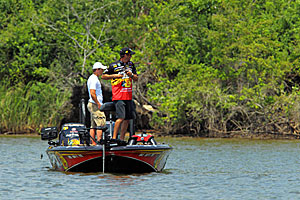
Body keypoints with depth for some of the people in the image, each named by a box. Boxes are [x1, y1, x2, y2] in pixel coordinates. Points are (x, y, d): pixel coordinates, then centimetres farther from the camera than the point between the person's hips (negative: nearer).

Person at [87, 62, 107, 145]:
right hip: (95, 105, -11)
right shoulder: (94, 79, -15)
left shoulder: (93, 78, 19)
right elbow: (92, 94, -23)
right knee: (101, 124, -12)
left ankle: (93, 143, 9)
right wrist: (99, 104, -18)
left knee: (93, 125, 8)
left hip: (93, 105, 11)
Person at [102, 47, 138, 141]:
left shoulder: (131, 65, 14)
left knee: (127, 118, 5)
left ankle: (122, 138, 12)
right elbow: (104, 76, 3)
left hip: (128, 96, 6)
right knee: (121, 117, -17)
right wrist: (114, 75, -11)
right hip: (118, 96, -6)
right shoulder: (113, 65, -3)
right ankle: (114, 138, -13)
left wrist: (131, 75, -5)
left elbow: (136, 78, 16)